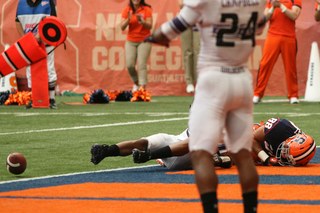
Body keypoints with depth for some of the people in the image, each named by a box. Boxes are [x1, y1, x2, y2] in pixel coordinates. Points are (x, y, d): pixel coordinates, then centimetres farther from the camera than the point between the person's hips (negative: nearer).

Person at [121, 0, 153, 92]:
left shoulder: (146, 9, -4)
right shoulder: (127, 10, 2)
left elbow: (150, 26, -10)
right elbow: (122, 27, -4)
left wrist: (141, 21, -27)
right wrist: (128, 19, -22)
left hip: (144, 41, -2)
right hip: (130, 41, 2)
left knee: (142, 65, -14)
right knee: (130, 65, -5)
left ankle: (143, 88, -18)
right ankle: (136, 83, 20)